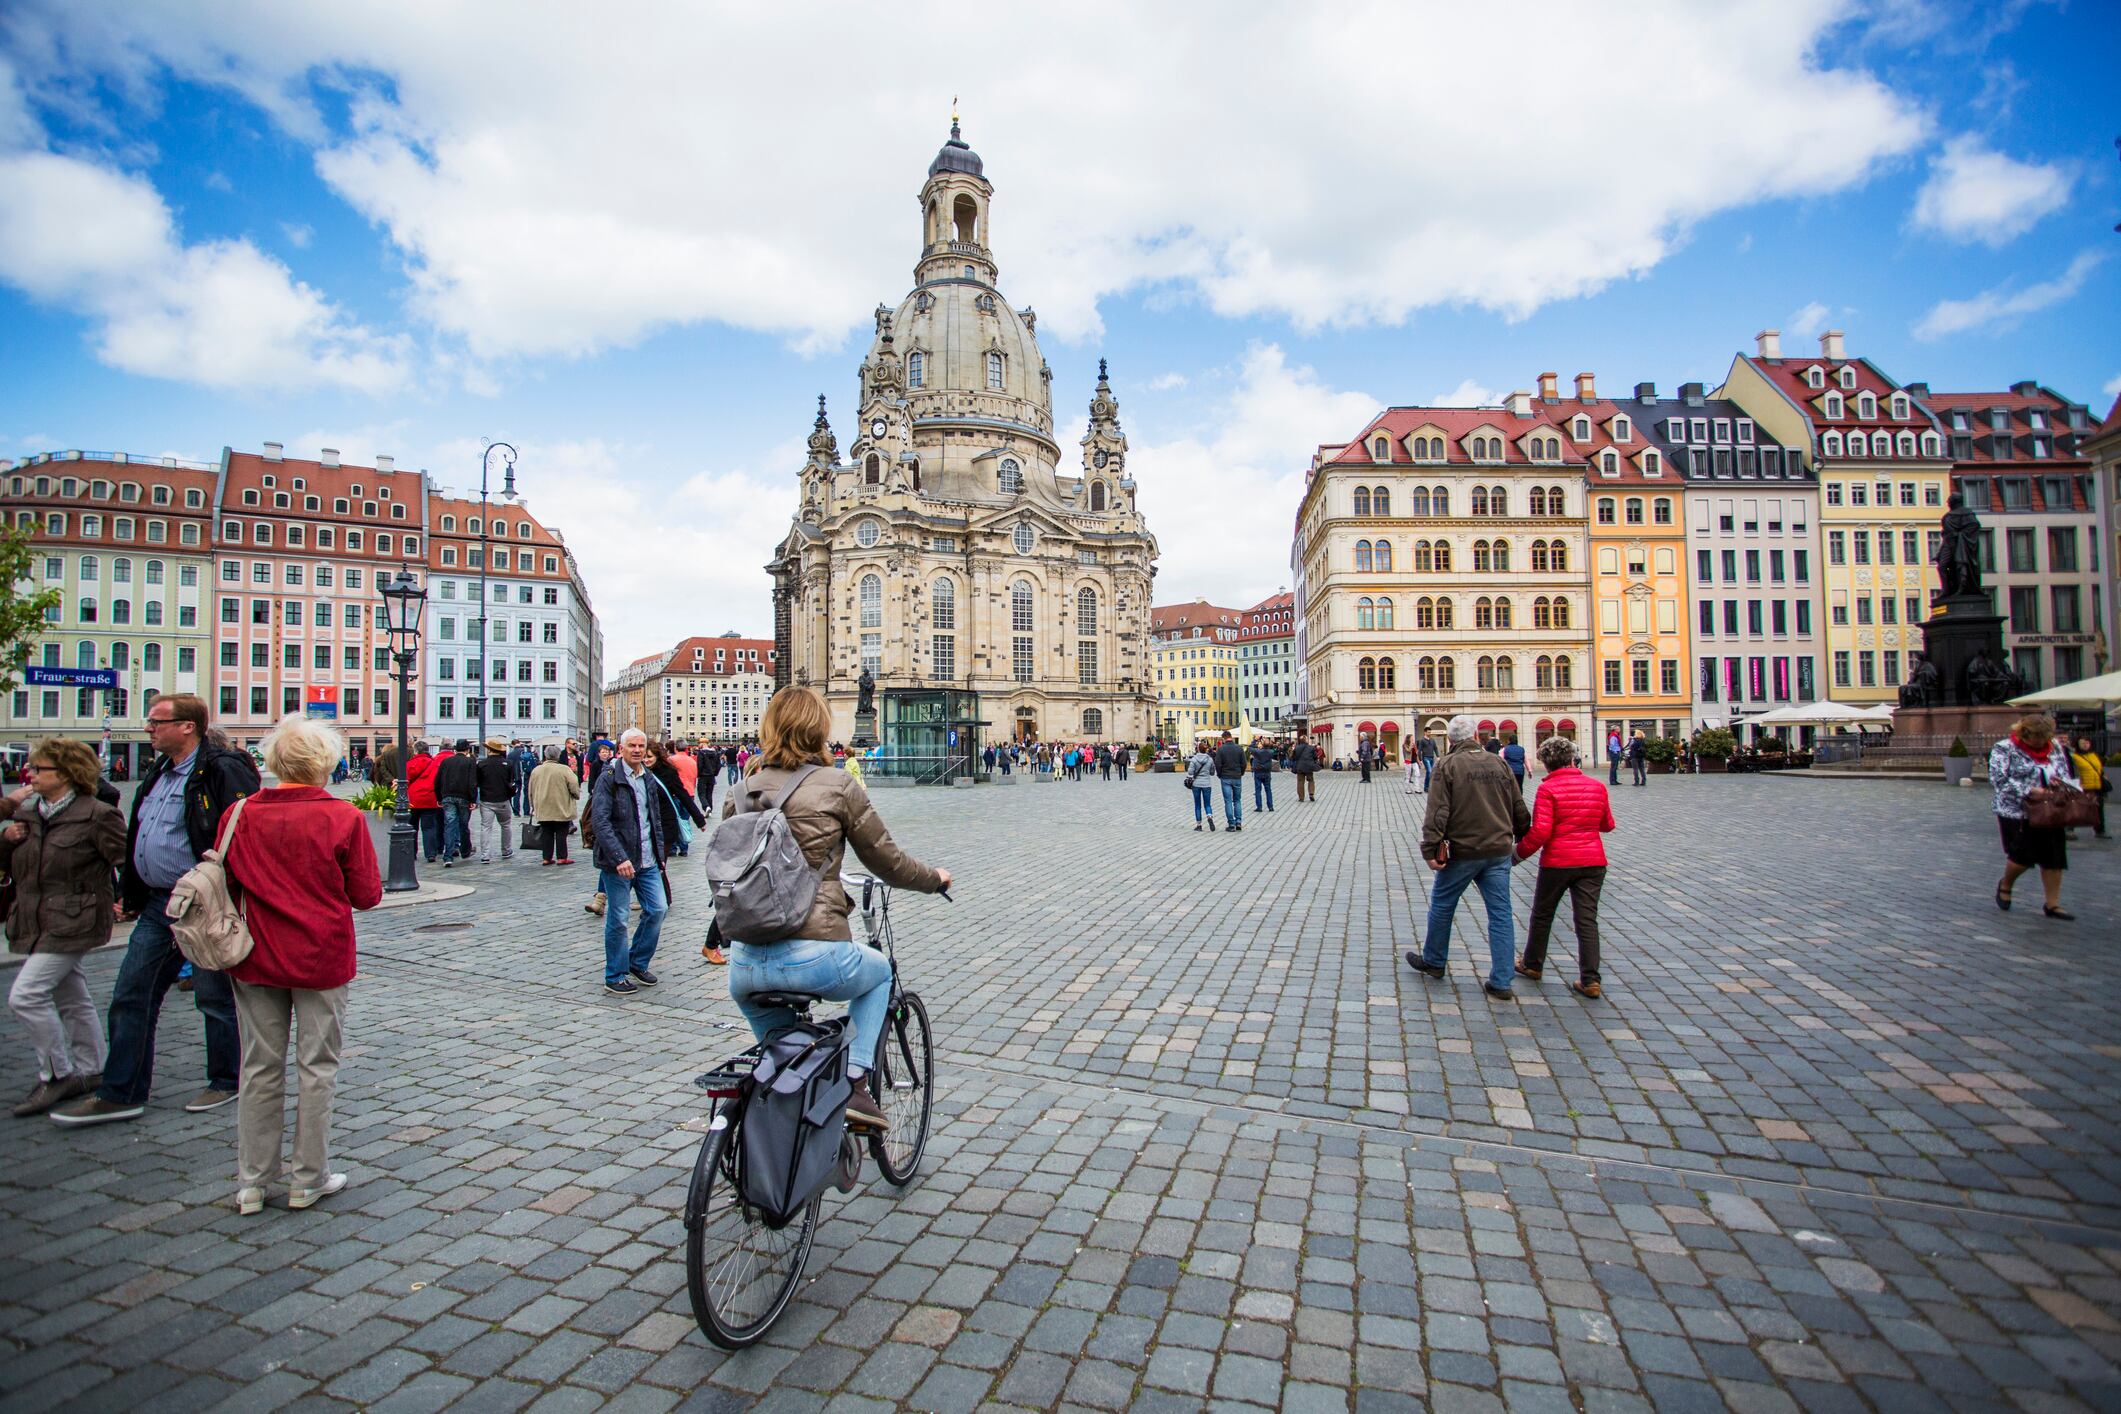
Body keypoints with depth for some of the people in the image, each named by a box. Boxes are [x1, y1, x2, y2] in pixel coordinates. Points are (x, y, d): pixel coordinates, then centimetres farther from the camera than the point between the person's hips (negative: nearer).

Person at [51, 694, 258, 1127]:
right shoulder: (159, 773, 14)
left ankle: (227, 1082, 21)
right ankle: (121, 1094, 22)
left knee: (214, 996, 4)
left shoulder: (222, 771, -16)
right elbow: (137, 838, 23)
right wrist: (128, 895, 20)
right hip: (157, 904, 9)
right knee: (130, 997, 11)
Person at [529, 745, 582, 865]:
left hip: (543, 809, 4)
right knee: (561, 833, 3)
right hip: (561, 809, -4)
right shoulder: (564, 770, -10)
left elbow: (531, 791, 11)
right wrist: (577, 796, 11)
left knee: (546, 833, 10)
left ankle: (547, 858, 12)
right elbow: (574, 787, -10)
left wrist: (533, 806, 22)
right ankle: (562, 857, 3)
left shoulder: (536, 770, 4)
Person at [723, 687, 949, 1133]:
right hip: (815, 957, -4)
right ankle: (854, 1085, 16)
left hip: (744, 964, 4)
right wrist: (935, 879, 24)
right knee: (879, 971, 29)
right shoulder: (837, 786, -3)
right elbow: (887, 862, 4)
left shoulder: (738, 794, 9)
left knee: (749, 994, 40)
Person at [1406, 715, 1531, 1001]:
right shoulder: (1499, 764, 6)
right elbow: (1519, 809, 11)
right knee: (1500, 914, 6)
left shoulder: (1447, 766, -7)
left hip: (1462, 851, -4)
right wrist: (1522, 839, 25)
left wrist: (1431, 849, -14)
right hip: (1499, 851, 4)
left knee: (1441, 906, 14)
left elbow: (1437, 812, -15)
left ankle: (1433, 962, 30)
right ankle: (1500, 983, 7)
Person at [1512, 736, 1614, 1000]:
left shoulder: (1548, 788, -12)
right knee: (1587, 920, 4)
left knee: (1542, 915, 14)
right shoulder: (1597, 786, 3)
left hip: (1557, 862, -3)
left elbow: (1541, 831, -18)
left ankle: (1532, 965, 29)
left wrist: (1520, 852, -5)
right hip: (1593, 861, 4)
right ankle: (1590, 981, 0)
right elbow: (1607, 825, 16)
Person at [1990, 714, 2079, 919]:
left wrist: (2061, 784, -4)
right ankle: (2005, 885, 24)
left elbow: (2066, 775, 18)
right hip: (2016, 812, -5)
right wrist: (2029, 791, -22)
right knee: (2023, 857, -6)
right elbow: (1999, 780, -15)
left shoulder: (2055, 747, 10)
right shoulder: (2004, 749, -9)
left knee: (2054, 858, 4)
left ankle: (2052, 904, 13)